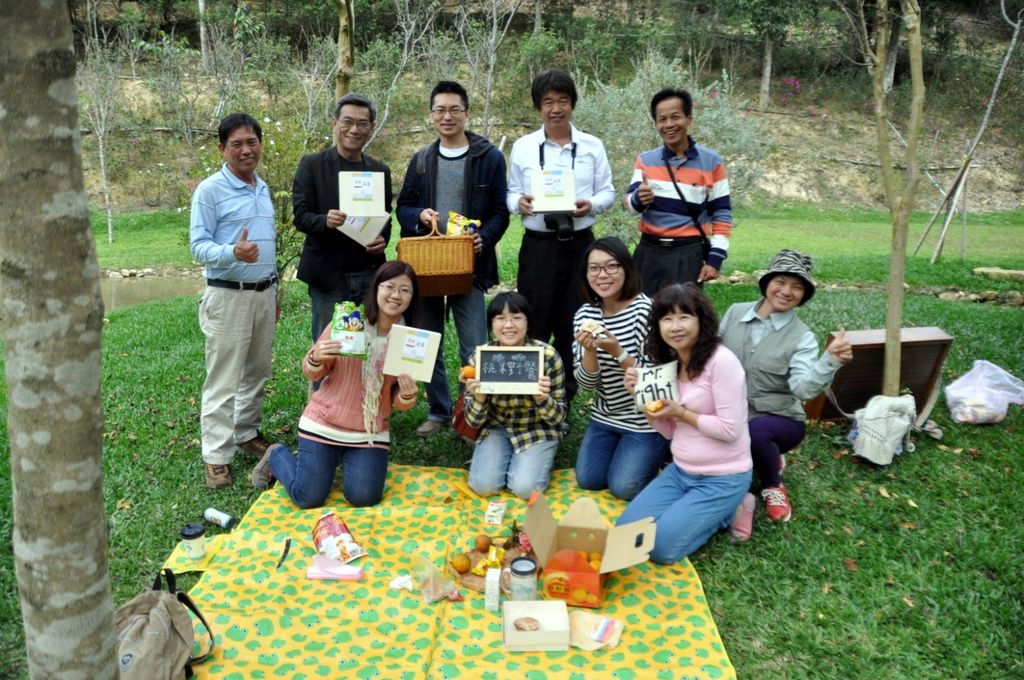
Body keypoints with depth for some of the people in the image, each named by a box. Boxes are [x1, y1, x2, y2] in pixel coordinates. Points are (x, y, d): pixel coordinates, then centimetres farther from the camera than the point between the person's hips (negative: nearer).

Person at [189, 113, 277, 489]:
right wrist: (232, 253, -32)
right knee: (224, 380, -4)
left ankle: (247, 432, 29)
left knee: (257, 372, 14)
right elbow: (198, 246, -12)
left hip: (264, 292, 7)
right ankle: (217, 456, 2)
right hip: (228, 296, -7)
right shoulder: (210, 190, -9)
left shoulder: (263, 188, 13)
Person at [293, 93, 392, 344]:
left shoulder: (381, 171, 12)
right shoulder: (312, 165, 1)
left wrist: (383, 240, -6)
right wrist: (325, 221, -26)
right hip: (328, 275, -3)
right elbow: (300, 216, -4)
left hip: (370, 275, 3)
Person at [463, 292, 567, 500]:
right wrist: (478, 398, -29)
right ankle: (506, 457, 14)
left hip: (537, 430, -2)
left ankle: (535, 460, 12)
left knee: (525, 488, -21)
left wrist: (542, 399, -34)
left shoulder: (548, 355, -20)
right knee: (483, 485, -17)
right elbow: (474, 421, -7)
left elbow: (559, 417, -12)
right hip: (496, 429, 2)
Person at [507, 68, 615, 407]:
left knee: (572, 327, 8)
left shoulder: (592, 146, 4)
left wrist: (591, 205, -15)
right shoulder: (522, 147, 5)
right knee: (534, 326, 2)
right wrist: (519, 202, -15)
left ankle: (563, 401, 21)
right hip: (538, 245, 0)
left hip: (579, 244, 1)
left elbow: (607, 192, 6)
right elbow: (511, 194, 8)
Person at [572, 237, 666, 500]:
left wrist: (617, 352, -34)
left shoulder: (645, 309, -21)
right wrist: (589, 351, -26)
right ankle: (620, 448, 30)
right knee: (588, 480, 4)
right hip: (605, 417, 5)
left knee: (623, 487, -7)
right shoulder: (585, 314, -5)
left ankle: (655, 454, 21)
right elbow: (587, 383, -6)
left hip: (645, 420, -5)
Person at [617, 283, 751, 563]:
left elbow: (729, 429, -20)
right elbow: (670, 431, 8)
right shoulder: (670, 364, 4)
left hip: (722, 479, -7)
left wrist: (682, 413, -16)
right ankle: (707, 511, 15)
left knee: (660, 547, -15)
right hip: (680, 471, 7)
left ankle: (725, 513, 8)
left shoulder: (721, 361, -20)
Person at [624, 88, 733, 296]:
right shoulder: (645, 160, 5)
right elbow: (629, 202, -5)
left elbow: (722, 214, 2)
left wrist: (715, 259, -5)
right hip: (649, 251, 3)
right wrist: (638, 200, -29)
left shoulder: (711, 161, -2)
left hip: (688, 254, -2)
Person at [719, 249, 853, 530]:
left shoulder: (802, 337, -11)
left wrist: (831, 360, -42)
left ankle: (773, 486, -3)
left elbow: (803, 388, -27)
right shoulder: (735, 312, -1)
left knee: (755, 431, -38)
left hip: (777, 419, -5)